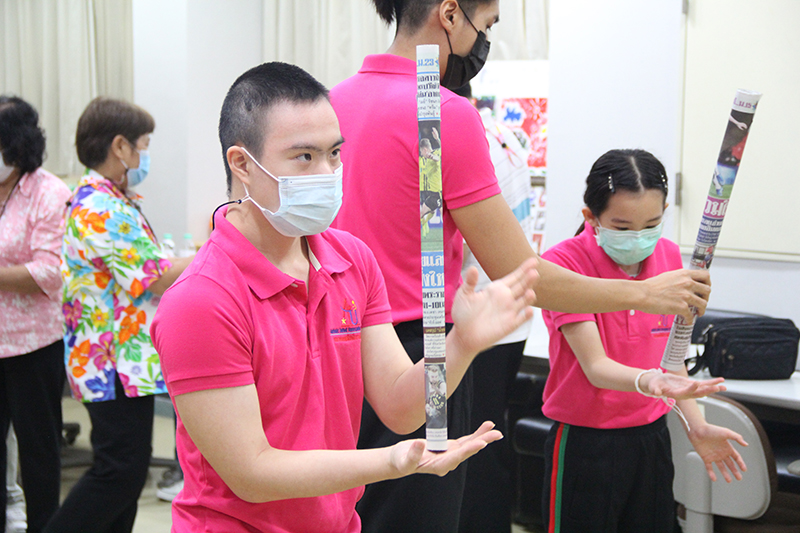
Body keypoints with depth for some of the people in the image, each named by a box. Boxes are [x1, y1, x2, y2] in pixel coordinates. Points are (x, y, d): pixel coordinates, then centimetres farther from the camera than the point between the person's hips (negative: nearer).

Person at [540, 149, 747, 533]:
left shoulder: (668, 257, 3)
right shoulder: (563, 263, -16)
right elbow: (595, 366, -21)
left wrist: (696, 427, 7)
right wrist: (647, 381, -40)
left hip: (652, 436, 5)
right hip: (584, 441, -5)